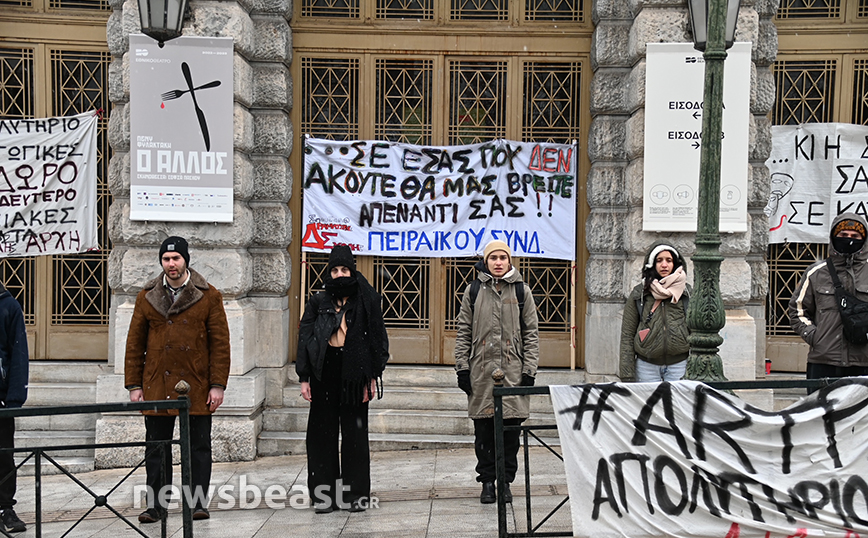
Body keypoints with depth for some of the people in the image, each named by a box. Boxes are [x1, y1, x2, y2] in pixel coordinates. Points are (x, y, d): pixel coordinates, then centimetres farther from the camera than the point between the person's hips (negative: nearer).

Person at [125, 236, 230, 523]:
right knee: (157, 449, 8)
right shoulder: (146, 297, 7)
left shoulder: (209, 296, 0)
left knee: (199, 448, 6)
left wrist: (217, 385, -6)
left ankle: (199, 503, 17)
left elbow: (220, 343, -1)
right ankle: (156, 505, 20)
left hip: (197, 387, -2)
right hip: (156, 386, 2)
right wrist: (134, 385, 3)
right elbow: (134, 343, 8)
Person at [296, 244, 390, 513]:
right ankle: (324, 493, 13)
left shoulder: (366, 302, 4)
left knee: (355, 433, 3)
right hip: (324, 373, 2)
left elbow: (377, 339, 3)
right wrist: (304, 378, 1)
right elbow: (304, 339, 7)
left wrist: (373, 377, -3)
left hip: (354, 375, -1)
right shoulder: (318, 303, 8)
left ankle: (356, 493, 13)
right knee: (322, 432, 4)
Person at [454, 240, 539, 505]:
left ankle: (505, 481, 17)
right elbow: (463, 333, 9)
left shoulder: (522, 291, 7)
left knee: (510, 428, 3)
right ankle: (487, 482, 16)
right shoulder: (473, 291, 8)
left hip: (513, 371, 0)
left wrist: (529, 371, 1)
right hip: (481, 371, 0)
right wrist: (462, 368, 3)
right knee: (483, 430, 4)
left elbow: (531, 334, 7)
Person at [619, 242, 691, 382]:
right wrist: (627, 375, -3)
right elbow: (627, 335, 2)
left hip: (679, 365, 1)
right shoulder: (638, 294, 3)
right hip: (646, 366, 0)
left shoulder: (687, 293, 7)